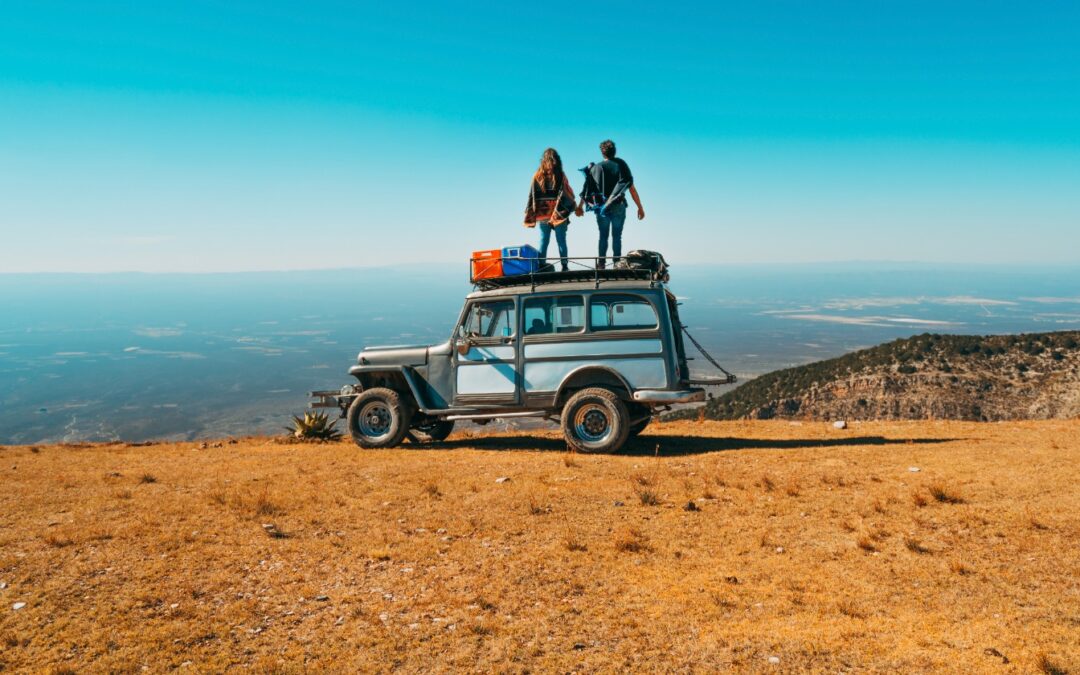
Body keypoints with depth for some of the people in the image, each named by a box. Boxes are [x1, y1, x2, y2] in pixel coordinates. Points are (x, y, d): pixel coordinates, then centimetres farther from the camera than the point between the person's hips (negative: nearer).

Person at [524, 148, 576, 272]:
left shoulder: (537, 176, -1)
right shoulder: (560, 176, -7)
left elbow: (532, 196, 1)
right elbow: (568, 194, -6)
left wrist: (530, 215, 5)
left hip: (542, 215, 2)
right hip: (559, 214, -2)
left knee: (543, 241, 9)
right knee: (561, 241, 6)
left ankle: (542, 264, 6)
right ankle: (564, 266, 7)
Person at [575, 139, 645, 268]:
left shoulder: (596, 167, 1)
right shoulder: (621, 165, 0)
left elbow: (587, 188, 3)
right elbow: (632, 188, -4)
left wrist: (580, 206, 13)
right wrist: (640, 207, 0)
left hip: (602, 208, 1)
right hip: (619, 207, -1)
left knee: (603, 236, 12)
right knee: (617, 237, 8)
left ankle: (601, 264, 10)